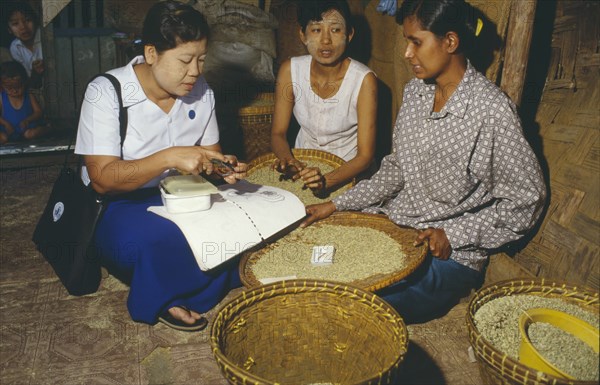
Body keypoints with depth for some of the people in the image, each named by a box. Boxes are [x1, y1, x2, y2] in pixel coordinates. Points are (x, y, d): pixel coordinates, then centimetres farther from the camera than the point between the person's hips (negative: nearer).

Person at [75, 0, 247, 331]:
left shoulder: (200, 91, -2)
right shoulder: (106, 92, -18)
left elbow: (210, 152, 7)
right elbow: (102, 179, -24)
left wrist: (224, 168, -18)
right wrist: (170, 158, -39)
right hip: (116, 205, -5)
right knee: (158, 237, -37)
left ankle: (178, 295, -4)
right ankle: (163, 300, -5)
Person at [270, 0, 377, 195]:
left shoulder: (364, 80, -18)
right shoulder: (290, 70, -8)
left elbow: (365, 155, -18)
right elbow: (278, 133, -2)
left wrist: (326, 181, -35)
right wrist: (286, 159, -25)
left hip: (345, 173, -2)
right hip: (302, 165, 3)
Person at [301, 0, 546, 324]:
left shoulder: (491, 109, -18)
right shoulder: (414, 91, 4)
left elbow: (526, 200, -10)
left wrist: (453, 234, -16)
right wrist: (336, 205, 4)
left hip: (451, 254, -6)